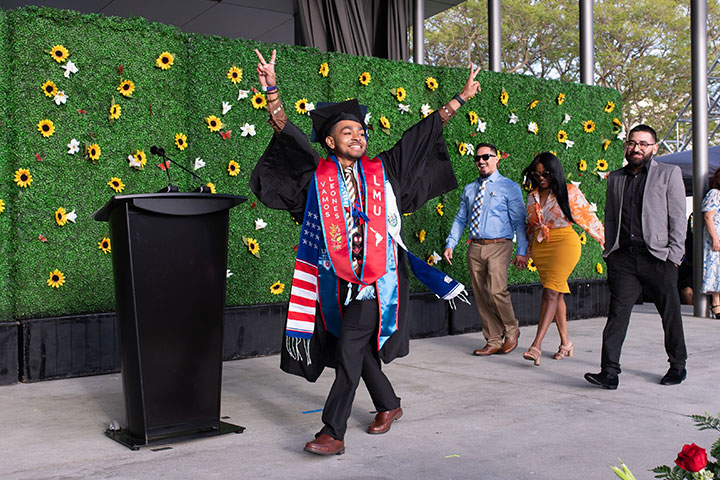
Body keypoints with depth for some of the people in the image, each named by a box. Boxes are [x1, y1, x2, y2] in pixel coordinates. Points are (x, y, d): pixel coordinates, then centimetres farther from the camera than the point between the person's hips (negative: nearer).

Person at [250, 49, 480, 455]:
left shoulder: (382, 170, 6)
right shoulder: (318, 174, 5)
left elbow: (423, 134, 10)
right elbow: (287, 134, -2)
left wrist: (460, 99, 13)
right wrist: (272, 90, -13)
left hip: (376, 278, -2)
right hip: (336, 278, 2)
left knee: (349, 351, -9)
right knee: (358, 348, 14)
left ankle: (333, 433, -6)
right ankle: (389, 405, 37)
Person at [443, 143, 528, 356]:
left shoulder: (509, 187, 3)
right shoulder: (469, 189, 16)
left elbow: (519, 222, -1)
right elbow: (460, 219, 17)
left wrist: (522, 251, -8)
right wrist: (450, 244, 5)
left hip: (498, 247, -5)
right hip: (475, 248, 5)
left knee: (496, 290, -19)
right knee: (480, 296, 4)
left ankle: (511, 330, 7)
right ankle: (493, 341, 15)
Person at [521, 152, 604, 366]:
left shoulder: (569, 192, -1)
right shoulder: (533, 196, 14)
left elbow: (588, 218, 2)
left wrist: (606, 241, 4)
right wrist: (527, 251, 25)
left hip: (564, 242, -5)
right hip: (540, 246, 6)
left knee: (551, 291, -16)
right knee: (557, 293, 9)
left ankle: (537, 345, -23)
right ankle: (565, 342, 18)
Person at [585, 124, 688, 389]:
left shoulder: (669, 173, 5)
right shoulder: (615, 178, 16)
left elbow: (678, 218, 0)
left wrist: (674, 255, -7)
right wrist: (609, 252, 7)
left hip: (658, 257, -2)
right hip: (623, 256, 2)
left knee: (670, 314, 9)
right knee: (617, 313, -5)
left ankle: (678, 365, 28)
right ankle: (610, 372, -6)